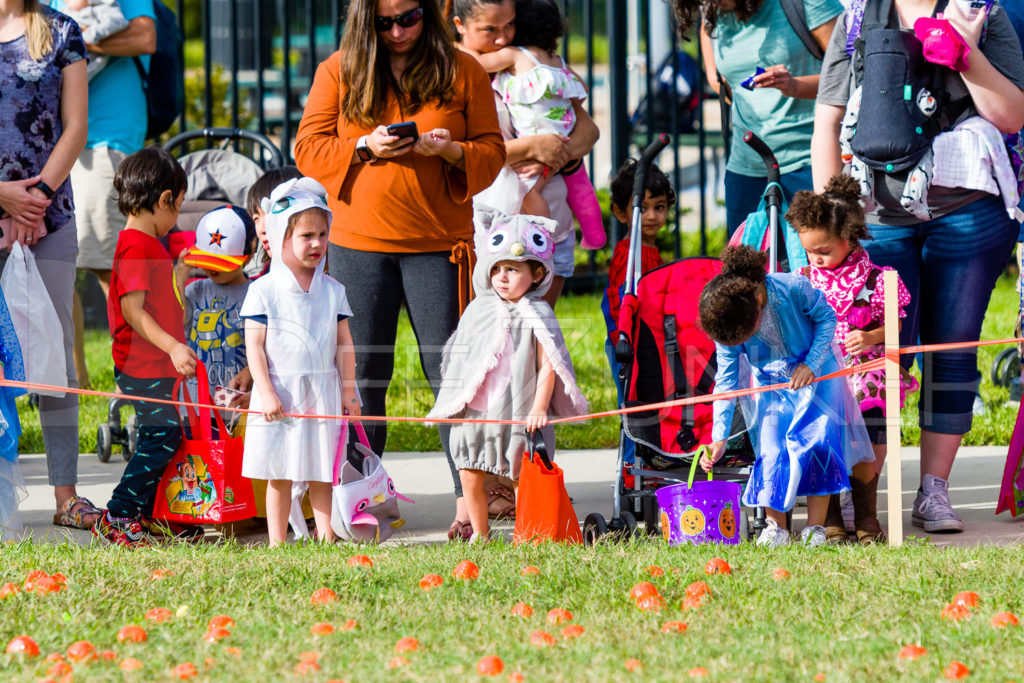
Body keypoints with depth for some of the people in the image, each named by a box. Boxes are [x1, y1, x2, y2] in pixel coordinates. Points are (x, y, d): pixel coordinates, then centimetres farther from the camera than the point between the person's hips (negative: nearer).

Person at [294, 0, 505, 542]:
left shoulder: (462, 72, 4)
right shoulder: (338, 72, 5)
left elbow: (492, 151, 5)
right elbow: (308, 149, 4)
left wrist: (452, 151, -16)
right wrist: (363, 147, -13)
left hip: (437, 243, -1)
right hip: (358, 245, 1)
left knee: (449, 370, -3)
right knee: (361, 374, 4)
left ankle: (471, 496, 1)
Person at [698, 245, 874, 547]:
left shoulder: (793, 288, -32)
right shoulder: (725, 322, -22)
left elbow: (826, 318, -12)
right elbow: (726, 379, -14)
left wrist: (811, 364, -22)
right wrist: (719, 437, -18)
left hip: (814, 373, -2)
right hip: (770, 382, 2)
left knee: (818, 442, -12)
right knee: (770, 449, -11)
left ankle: (816, 527, -6)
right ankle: (775, 527, 0)